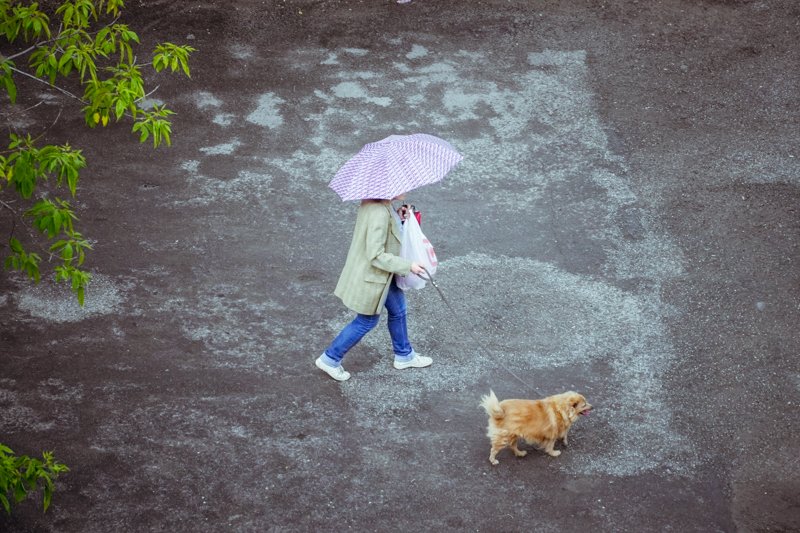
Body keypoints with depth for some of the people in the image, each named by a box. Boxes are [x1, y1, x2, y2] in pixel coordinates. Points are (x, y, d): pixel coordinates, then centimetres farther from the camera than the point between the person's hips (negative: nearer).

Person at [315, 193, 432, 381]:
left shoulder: (373, 202, -6)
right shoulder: (379, 213, -35)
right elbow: (376, 256, -32)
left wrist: (397, 218, -4)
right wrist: (408, 266, -26)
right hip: (371, 276, -9)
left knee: (397, 309, 24)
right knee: (367, 321, 10)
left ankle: (404, 356, 43)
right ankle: (330, 359, 26)